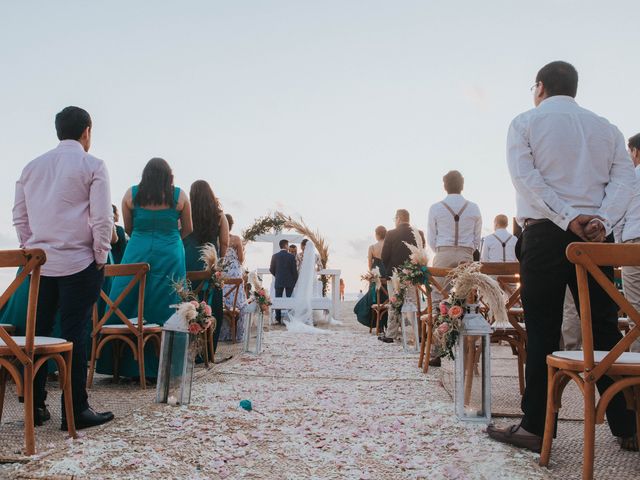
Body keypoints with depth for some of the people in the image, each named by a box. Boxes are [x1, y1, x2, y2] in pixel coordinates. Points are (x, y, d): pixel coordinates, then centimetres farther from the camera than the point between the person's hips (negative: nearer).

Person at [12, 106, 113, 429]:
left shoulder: (32, 167, 12)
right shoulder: (92, 166, -5)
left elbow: (19, 217, 14)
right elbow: (102, 218, -10)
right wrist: (101, 257, -1)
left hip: (39, 263, 5)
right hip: (78, 262, -5)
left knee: (38, 332, 11)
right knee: (74, 335, -2)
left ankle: (35, 406, 17)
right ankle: (76, 411, 2)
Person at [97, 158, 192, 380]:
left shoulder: (131, 194, 4)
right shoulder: (179, 196, 2)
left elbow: (128, 229, 13)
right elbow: (188, 229, 13)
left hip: (137, 253, 1)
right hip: (170, 257, -1)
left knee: (128, 307, 8)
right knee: (166, 311, 5)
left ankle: (123, 364, 11)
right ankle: (160, 367, 8)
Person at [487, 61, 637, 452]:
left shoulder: (526, 123, 6)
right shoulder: (605, 127, 17)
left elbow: (527, 178, -10)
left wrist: (568, 218, -14)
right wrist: (601, 220, -10)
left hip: (545, 234, -3)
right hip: (598, 235, 4)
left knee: (542, 332, -1)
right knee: (605, 329, 8)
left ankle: (536, 428, 2)